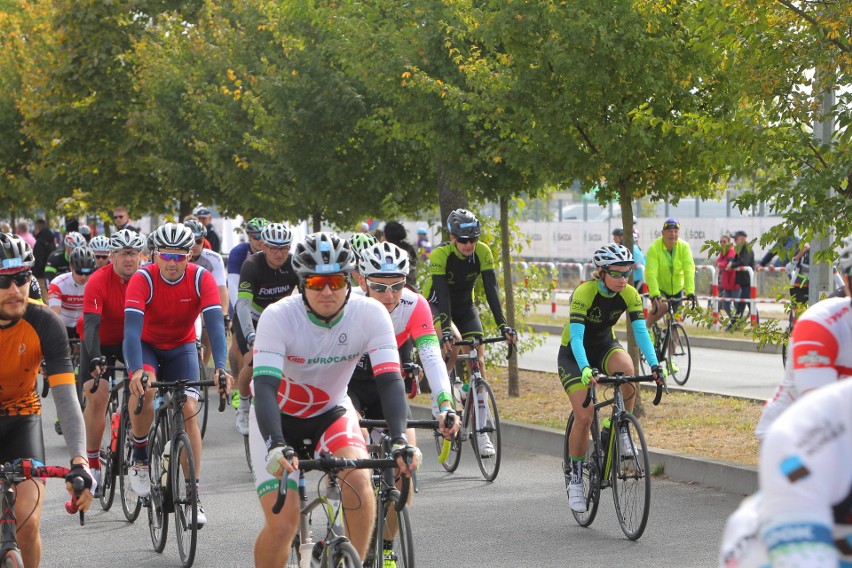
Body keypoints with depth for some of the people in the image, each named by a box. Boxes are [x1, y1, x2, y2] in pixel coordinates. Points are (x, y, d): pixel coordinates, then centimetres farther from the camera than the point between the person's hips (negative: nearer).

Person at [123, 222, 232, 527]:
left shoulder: (201, 279, -21)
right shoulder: (143, 279, -26)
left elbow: (215, 325, -29)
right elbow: (132, 327, -36)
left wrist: (220, 367, -45)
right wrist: (136, 370, -51)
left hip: (181, 348, 2)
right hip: (146, 345, -2)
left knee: (189, 410, -13)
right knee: (145, 388, -33)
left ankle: (193, 494, -6)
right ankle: (139, 457, -10)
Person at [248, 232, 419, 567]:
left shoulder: (371, 314, -21)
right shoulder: (277, 317, -27)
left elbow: (390, 380, -27)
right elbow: (265, 387, -35)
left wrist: (399, 440, -42)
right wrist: (275, 446, -51)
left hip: (331, 412, 2)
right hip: (279, 417, -2)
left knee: (358, 478, -29)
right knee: (282, 524, -16)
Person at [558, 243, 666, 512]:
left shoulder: (630, 295, -15)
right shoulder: (584, 293, -28)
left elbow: (641, 331, -20)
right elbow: (576, 337, -35)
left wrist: (654, 364, -36)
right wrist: (585, 369, -51)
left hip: (604, 346, 3)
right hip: (573, 354, -3)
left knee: (626, 367, -33)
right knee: (584, 416, -16)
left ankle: (623, 430, -13)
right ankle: (575, 477, 2)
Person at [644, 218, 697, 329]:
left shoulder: (684, 247, -14)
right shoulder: (654, 248, -22)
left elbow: (689, 270, -22)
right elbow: (651, 274, -29)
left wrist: (690, 292, -34)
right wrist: (654, 295, -42)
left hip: (676, 289, 3)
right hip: (659, 287, -3)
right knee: (661, 307, -31)